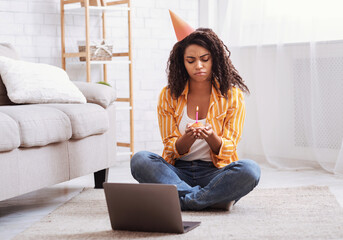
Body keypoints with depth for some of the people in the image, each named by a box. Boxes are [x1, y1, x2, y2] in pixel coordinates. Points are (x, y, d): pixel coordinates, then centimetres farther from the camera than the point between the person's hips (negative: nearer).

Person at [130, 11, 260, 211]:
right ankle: (214, 198, -29)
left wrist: (211, 137, -25)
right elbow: (171, 149, 1)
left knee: (250, 170, -32)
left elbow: (228, 150, -2)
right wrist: (188, 138, -23)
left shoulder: (232, 95, 1)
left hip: (215, 172, -1)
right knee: (140, 160, -27)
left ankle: (182, 199, -27)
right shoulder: (169, 96, 4)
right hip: (178, 171, 2)